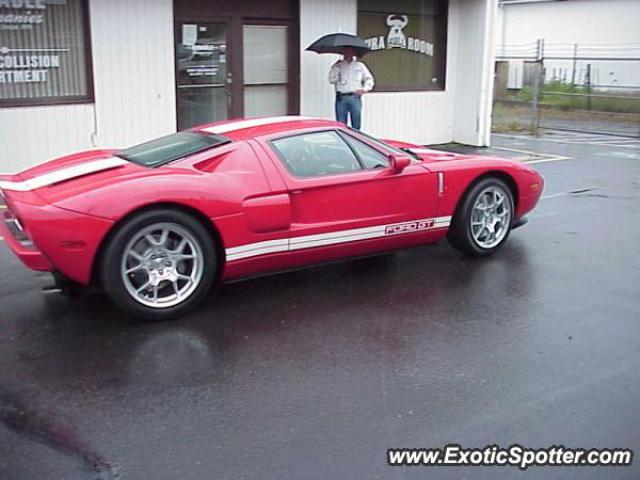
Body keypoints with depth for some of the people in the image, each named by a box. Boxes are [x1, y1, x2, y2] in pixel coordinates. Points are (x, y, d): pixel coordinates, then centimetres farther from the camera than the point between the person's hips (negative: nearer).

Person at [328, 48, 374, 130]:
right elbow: (331, 80, 1)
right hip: (341, 98, 0)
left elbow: (369, 79, 15)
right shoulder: (338, 66, 14)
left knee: (356, 125, -4)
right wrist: (336, 66, -4)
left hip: (355, 98, 0)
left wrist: (365, 89, -1)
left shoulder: (360, 65, 17)